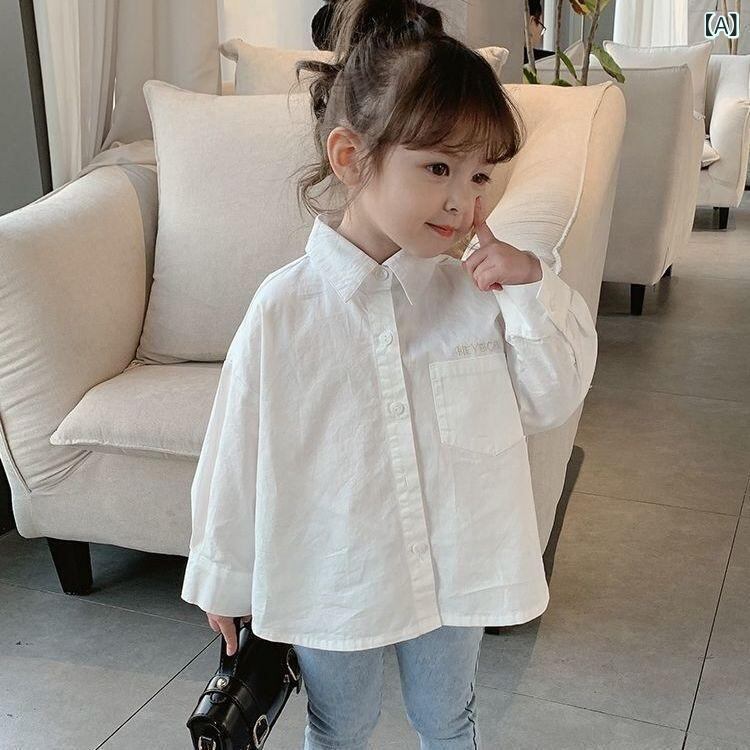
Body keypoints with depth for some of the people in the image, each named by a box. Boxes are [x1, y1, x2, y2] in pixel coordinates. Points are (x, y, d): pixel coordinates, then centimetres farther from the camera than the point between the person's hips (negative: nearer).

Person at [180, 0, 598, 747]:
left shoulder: (477, 290, -12)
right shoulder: (284, 308, -19)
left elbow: (549, 402, -4)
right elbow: (238, 455, -10)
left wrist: (535, 290, -19)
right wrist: (223, 581, 0)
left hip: (451, 569, 2)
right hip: (330, 578, -2)